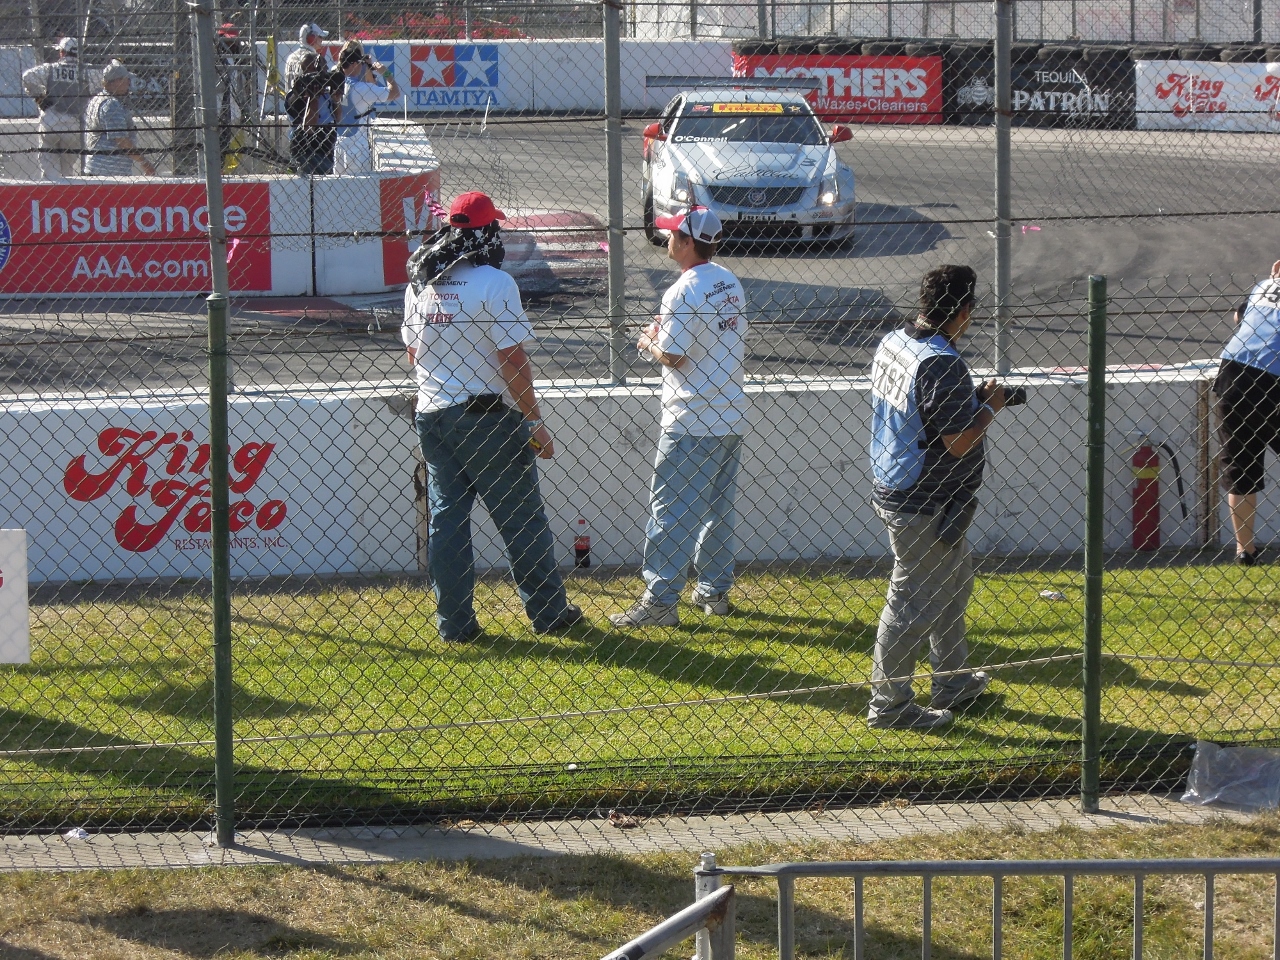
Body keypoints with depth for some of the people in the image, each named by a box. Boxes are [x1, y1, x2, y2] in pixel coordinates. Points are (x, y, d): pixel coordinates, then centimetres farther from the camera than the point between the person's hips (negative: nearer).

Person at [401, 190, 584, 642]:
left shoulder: (419, 284, 7)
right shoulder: (493, 283, -13)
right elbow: (512, 361, -16)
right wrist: (535, 422, -9)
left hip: (431, 416, 6)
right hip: (487, 415, -6)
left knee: (446, 519, 8)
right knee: (521, 519, 5)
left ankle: (454, 622, 8)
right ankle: (548, 612, 12)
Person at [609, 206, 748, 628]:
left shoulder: (684, 292, -17)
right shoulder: (730, 284, 10)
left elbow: (674, 356, -19)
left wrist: (649, 343, 3)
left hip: (692, 423, -9)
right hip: (731, 418, 9)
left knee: (671, 510, -6)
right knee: (718, 508, 17)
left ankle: (660, 600, -8)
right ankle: (715, 590, 22)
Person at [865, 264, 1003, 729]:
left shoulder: (892, 343, 3)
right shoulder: (943, 366, -26)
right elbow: (958, 443, -24)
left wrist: (971, 400, 10)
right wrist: (989, 408, -8)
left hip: (891, 487, 10)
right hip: (924, 507, -10)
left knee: (954, 582, 25)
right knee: (914, 603, 0)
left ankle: (953, 681, 38)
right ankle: (889, 704, 9)